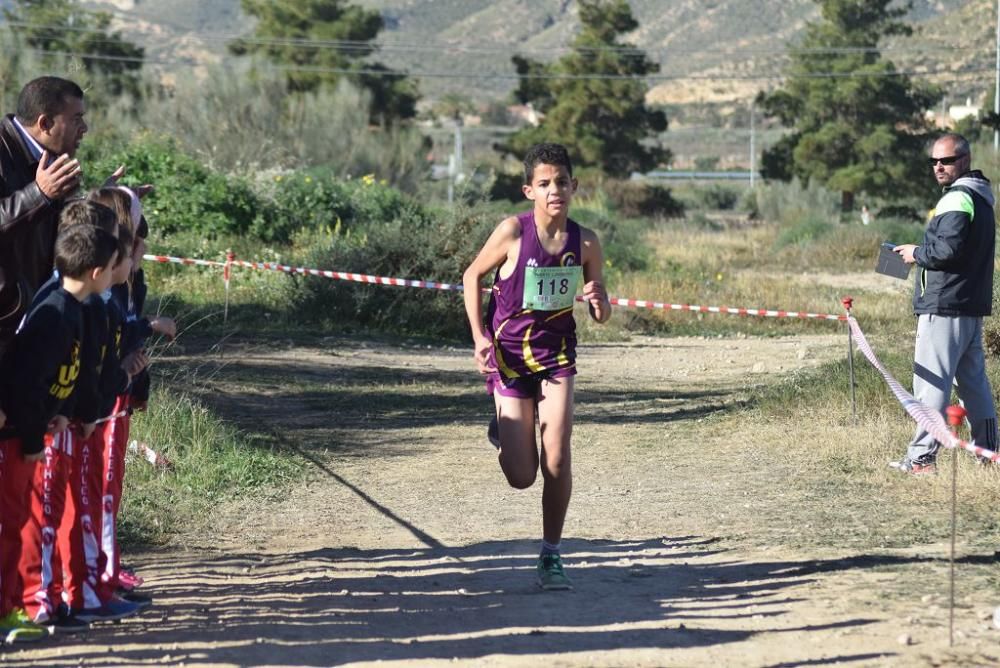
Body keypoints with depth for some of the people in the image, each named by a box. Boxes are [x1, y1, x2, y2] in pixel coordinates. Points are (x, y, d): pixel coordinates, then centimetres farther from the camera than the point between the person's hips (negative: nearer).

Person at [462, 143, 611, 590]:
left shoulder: (585, 242, -7)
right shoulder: (513, 232, -15)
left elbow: (602, 316, 1)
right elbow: (472, 276, -1)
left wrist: (598, 302, -23)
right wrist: (479, 336, -10)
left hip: (556, 355, 2)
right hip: (510, 356, -2)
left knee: (557, 459, -12)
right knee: (522, 477, 0)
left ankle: (551, 556, 5)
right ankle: (505, 430, 37)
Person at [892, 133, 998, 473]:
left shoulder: (957, 198, -14)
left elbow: (947, 249, -23)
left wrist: (917, 253, -6)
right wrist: (922, 253, 14)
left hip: (945, 305, -10)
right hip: (972, 304, 10)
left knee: (931, 381, -8)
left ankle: (922, 456, -8)